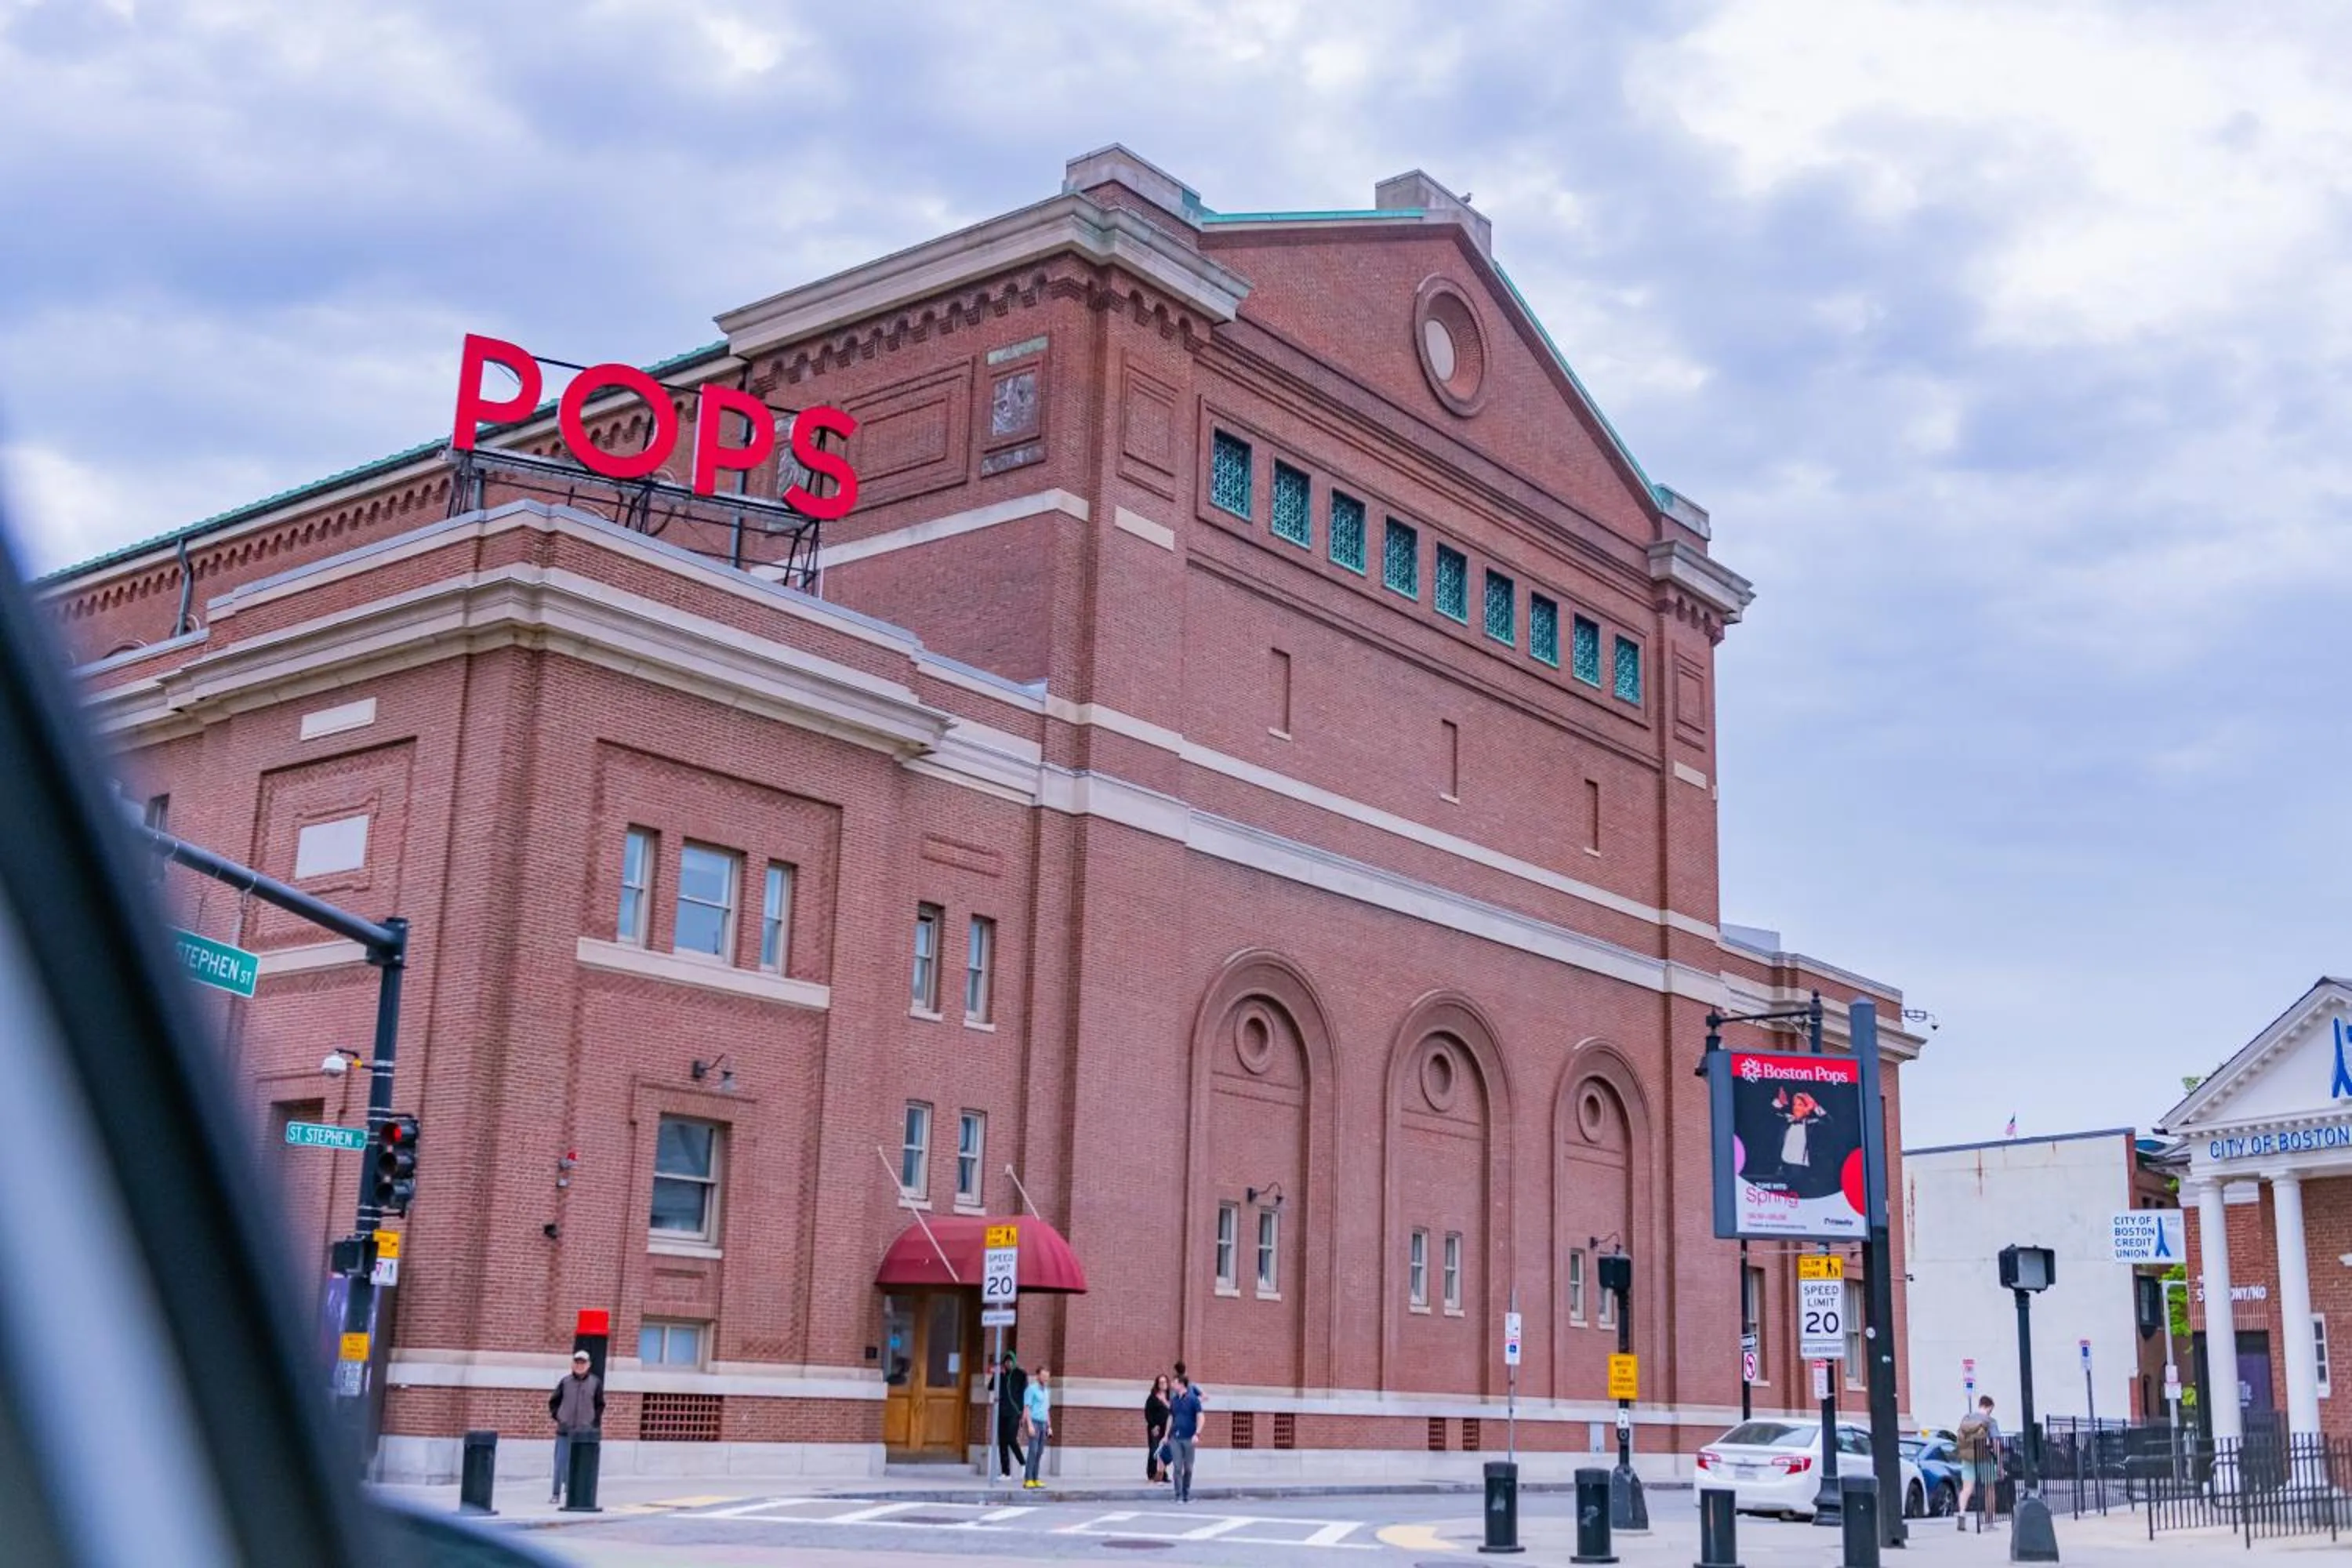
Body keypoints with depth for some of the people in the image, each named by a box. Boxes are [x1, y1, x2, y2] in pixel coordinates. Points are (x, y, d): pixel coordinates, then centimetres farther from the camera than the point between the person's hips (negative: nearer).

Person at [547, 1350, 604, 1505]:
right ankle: (556, 1494, 9)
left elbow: (600, 1405, 5)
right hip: (565, 1430, 1)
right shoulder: (565, 1382, 3)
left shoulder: (596, 1383, 0)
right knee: (560, 1463, 1)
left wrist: (594, 1423, -3)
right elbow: (553, 1402, 13)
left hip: (585, 1432, -1)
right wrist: (557, 1416, 1)